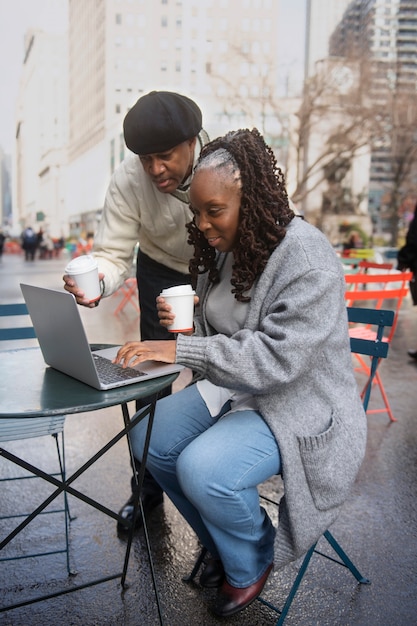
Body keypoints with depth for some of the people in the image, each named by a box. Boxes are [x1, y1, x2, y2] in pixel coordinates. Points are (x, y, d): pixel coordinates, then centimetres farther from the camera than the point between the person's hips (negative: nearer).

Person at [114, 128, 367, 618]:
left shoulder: (307, 259, -24)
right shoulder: (221, 247, 2)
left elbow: (278, 358, -32)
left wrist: (182, 350, -33)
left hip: (298, 403, -8)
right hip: (233, 387, 9)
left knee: (202, 468, -27)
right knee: (150, 439, -3)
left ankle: (252, 561, 10)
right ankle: (222, 544, 21)